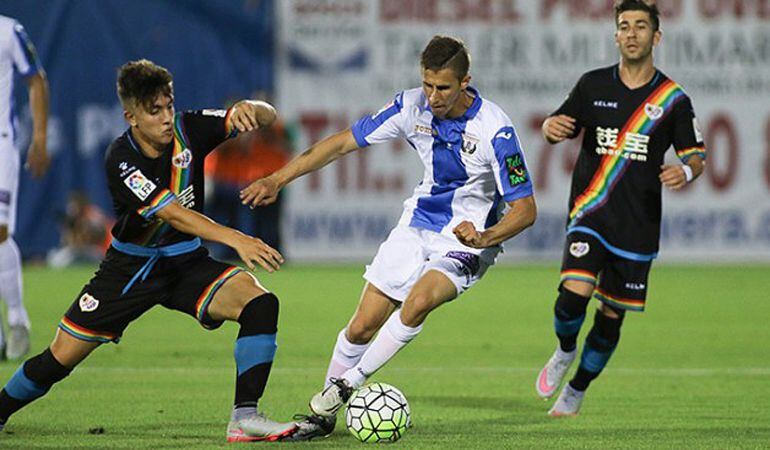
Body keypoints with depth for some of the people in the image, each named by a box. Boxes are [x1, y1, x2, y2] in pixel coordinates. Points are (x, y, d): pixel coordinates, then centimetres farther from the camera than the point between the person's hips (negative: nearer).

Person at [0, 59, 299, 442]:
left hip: (187, 263, 3)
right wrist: (236, 239, -45)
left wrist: (249, 108, -37)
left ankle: (245, 418, -24)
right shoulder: (121, 160, -23)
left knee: (261, 303, -24)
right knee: (61, 357, 0)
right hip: (130, 266, -3)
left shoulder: (187, 129, -11)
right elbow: (172, 214, -34)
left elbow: (268, 117, -11)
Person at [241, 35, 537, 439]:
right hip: (417, 225, 5)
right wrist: (278, 179, -9)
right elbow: (343, 142, -4)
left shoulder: (494, 130, -24)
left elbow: (525, 208, -19)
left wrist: (484, 237, -38)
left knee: (418, 301, -32)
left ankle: (347, 384, -16)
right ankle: (323, 415, 20)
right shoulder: (412, 107, -12)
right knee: (362, 326, 1)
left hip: (469, 239, -5)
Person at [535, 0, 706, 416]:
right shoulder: (593, 85, 4)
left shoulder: (673, 100, 2)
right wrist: (551, 128, -13)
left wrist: (686, 171, -17)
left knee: (612, 315, 5)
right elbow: (559, 125, 12)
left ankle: (576, 390, 27)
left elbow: (696, 155, 7)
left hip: (638, 224, 1)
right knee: (574, 292, -22)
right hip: (590, 214, -1)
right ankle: (565, 352, 11)